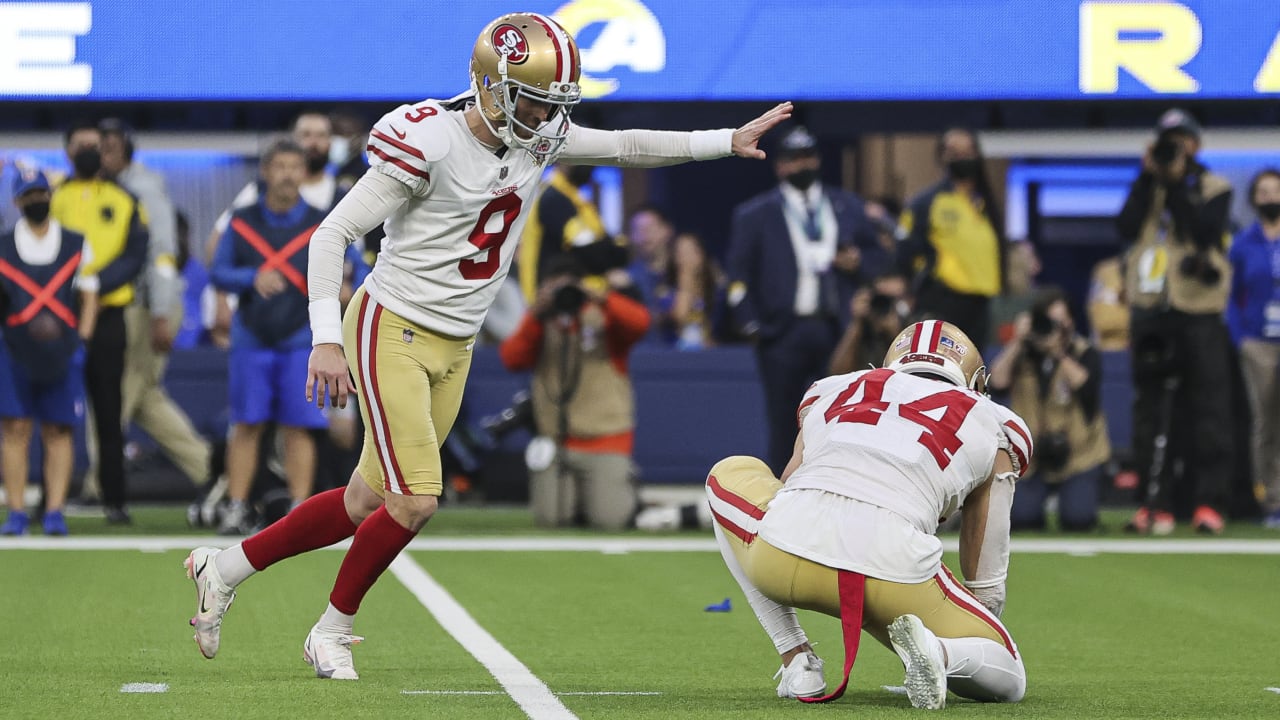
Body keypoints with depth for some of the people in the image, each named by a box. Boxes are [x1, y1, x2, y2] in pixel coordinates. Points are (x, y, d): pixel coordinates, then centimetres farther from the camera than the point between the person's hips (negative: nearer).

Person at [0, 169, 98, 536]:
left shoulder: (76, 246, 8)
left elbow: (89, 297, 9)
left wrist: (80, 340, -3)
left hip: (62, 351, 1)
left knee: (58, 431, 0)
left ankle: (55, 511, 1)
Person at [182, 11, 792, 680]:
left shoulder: (538, 140, 0)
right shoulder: (429, 142, -21)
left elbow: (624, 145, 16)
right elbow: (332, 234, -18)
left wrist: (728, 140, 10)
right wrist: (326, 340, -25)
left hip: (453, 350, 7)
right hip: (391, 330, -7)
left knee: (366, 506, 9)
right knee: (414, 500, -14)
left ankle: (225, 567, 24)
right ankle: (333, 631, 8)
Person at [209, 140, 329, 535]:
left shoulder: (320, 225, 3)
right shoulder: (242, 221, 5)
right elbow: (219, 272, 0)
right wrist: (252, 279, -19)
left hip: (301, 339, -1)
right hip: (252, 338, 1)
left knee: (298, 428, -2)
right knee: (246, 425, 2)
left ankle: (300, 510, 2)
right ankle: (236, 508, 5)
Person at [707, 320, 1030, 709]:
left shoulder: (833, 390, 32)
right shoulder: (993, 428, 27)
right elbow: (987, 588, 29)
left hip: (784, 548, 1)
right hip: (895, 568, -1)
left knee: (730, 475, 37)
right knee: (1008, 679, 23)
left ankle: (797, 661, 23)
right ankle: (939, 652, -14)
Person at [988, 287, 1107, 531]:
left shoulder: (1085, 353, -4)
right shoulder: (1021, 353, 4)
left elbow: (1087, 389, -22)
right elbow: (996, 384, -12)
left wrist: (1059, 353, -26)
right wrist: (1016, 343, -15)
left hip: (1078, 454, -2)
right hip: (1030, 453, 2)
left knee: (1076, 519, -18)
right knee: (1020, 518, -17)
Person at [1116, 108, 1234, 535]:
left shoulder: (1213, 189, 3)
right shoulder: (1147, 187, 14)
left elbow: (1206, 231, -14)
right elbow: (1126, 228, -3)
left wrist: (1176, 185, -13)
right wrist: (1148, 178, -6)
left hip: (1198, 312, -4)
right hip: (1151, 308, 4)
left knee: (1207, 409, -5)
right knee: (1152, 411, 3)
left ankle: (1209, 502, -4)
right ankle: (1155, 504, 5)